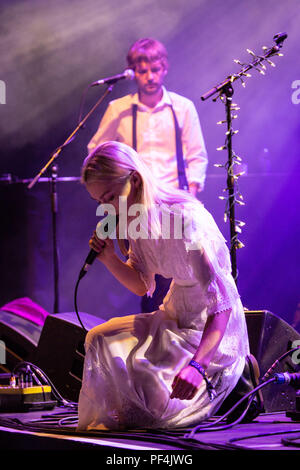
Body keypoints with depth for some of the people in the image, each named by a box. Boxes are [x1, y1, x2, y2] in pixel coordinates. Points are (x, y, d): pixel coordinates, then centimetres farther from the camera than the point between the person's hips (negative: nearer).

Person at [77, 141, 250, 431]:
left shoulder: (186, 218, -28)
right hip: (175, 317, 9)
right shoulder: (138, 219, -1)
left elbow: (224, 302, -31)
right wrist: (108, 257, -8)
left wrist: (197, 364, -43)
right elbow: (143, 286, 13)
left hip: (214, 328, -9)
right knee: (100, 341, -3)